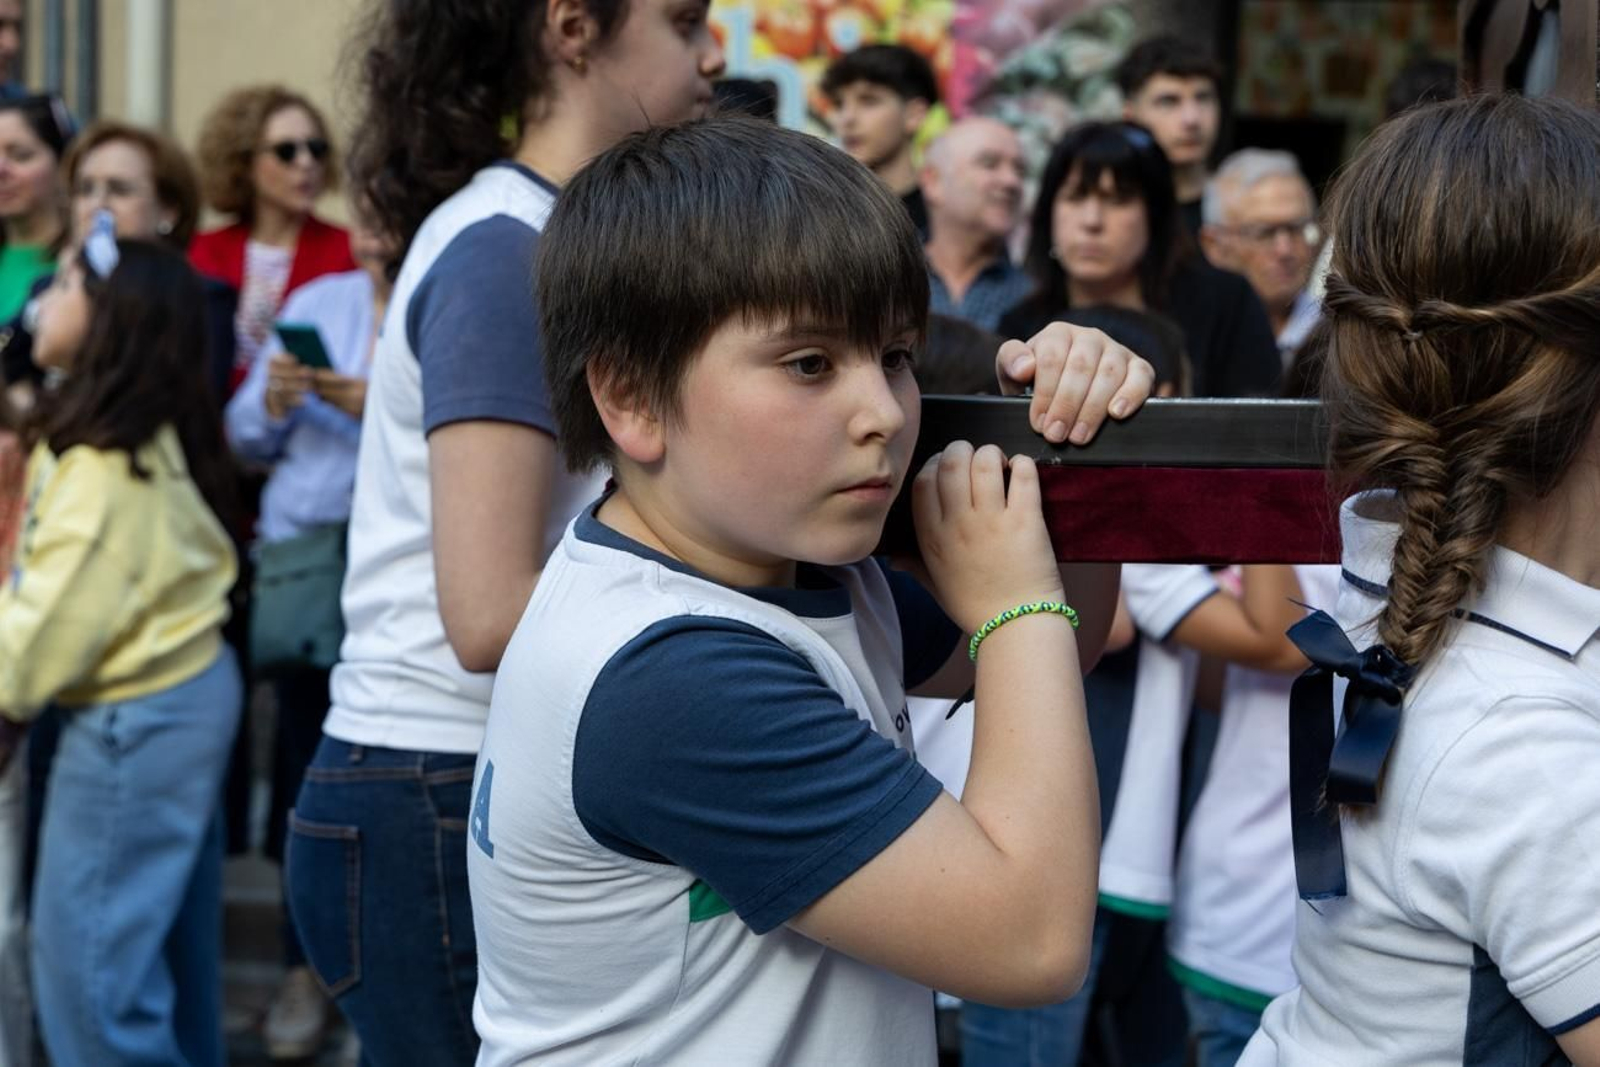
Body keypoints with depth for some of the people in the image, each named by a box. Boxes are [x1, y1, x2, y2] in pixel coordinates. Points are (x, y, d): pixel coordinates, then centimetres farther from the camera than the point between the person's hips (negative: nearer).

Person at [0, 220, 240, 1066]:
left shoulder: (105, 465, -23)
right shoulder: (140, 436, 7)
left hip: (136, 719, -10)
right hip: (185, 689, 10)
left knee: (87, 960, -1)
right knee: (168, 943, 19)